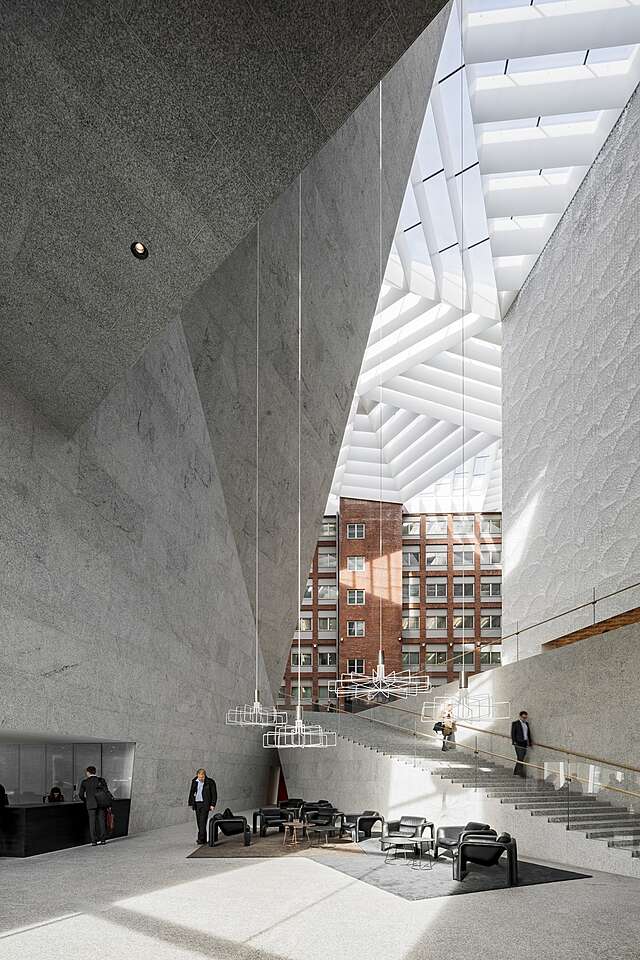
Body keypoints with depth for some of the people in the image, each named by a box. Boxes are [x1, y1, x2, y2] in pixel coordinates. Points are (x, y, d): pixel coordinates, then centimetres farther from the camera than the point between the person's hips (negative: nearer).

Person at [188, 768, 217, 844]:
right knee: (199, 822, 6)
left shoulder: (210, 782, -4)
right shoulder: (194, 782, 8)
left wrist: (212, 804, -7)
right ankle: (204, 839, 14)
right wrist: (191, 804, 11)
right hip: (197, 804, 5)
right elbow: (191, 793, 15)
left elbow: (214, 794, -1)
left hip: (205, 804, -5)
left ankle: (201, 839, -15)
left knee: (203, 822, -13)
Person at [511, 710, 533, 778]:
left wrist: (530, 742, 15)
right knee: (520, 759, -10)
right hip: (518, 743, -6)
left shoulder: (526, 723, 15)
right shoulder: (515, 723, -3)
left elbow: (528, 733, 19)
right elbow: (513, 733, -6)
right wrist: (514, 742, -14)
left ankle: (516, 773, 16)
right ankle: (522, 774, -12)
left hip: (525, 743, 6)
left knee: (521, 759, 8)